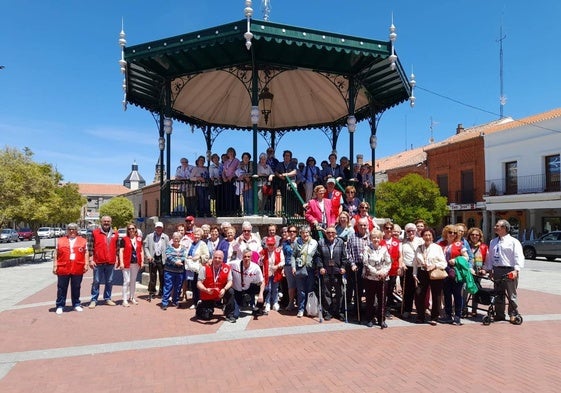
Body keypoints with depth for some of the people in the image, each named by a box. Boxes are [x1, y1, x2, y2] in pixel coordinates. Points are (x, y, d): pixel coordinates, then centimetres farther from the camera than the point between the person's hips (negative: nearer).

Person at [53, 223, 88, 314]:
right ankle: (60, 306, 16)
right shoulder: (60, 241, 8)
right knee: (62, 288, 6)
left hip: (78, 269, 0)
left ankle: (76, 304, 22)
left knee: (76, 288, 10)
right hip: (63, 269, 0)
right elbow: (56, 254, 8)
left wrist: (86, 264, 0)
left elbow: (86, 253, 8)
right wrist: (55, 266, 2)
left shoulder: (83, 241, 7)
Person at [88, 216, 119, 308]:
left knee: (109, 282, 10)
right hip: (98, 262, -3)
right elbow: (90, 247, -2)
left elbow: (117, 248, 14)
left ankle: (107, 299, 21)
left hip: (110, 262, 3)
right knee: (96, 281, 3)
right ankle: (94, 300, 12)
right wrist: (91, 260, -7)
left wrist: (117, 259, 10)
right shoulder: (95, 232, 1)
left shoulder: (115, 234, 10)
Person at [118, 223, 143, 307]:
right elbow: (121, 251, -8)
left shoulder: (139, 239, 8)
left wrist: (142, 261, 5)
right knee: (127, 281, -4)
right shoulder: (124, 239, -5)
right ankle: (125, 300, 2)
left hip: (136, 263, 5)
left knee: (133, 281, 15)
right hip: (127, 263, -4)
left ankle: (132, 298, 26)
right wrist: (121, 262, -15)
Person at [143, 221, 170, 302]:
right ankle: (151, 293, 12)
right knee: (152, 277, 3)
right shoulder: (149, 236, 6)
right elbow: (146, 247, 5)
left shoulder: (166, 237, 6)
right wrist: (148, 256, -8)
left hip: (162, 259, 0)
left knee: (162, 277, 5)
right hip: (153, 259, 0)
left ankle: (161, 292, 18)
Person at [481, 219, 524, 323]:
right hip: (496, 271, 6)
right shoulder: (493, 242, 16)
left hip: (509, 271, -6)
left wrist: (516, 270, -24)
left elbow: (519, 257, -13)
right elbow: (489, 257, 18)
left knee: (511, 294, 4)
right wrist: (486, 269, 11)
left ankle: (513, 315, 17)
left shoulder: (513, 241, -4)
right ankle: (499, 314, 21)